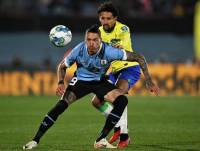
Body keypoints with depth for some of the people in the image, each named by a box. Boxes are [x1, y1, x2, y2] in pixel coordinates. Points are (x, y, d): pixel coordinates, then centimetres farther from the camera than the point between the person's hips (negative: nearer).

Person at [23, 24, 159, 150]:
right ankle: (35, 140, -16)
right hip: (80, 80, -1)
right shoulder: (78, 51, -25)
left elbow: (139, 58, -22)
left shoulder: (109, 51, -30)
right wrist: (60, 83, -22)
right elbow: (62, 66, -4)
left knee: (122, 100, -23)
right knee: (62, 104, -23)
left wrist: (149, 82, -21)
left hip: (100, 81, 1)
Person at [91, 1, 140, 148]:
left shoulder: (123, 29, -19)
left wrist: (120, 46, -64)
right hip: (113, 71, 7)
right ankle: (118, 126, 21)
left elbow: (124, 42, -40)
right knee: (97, 101, 0)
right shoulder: (99, 32, -1)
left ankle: (124, 135, -27)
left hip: (129, 67, -7)